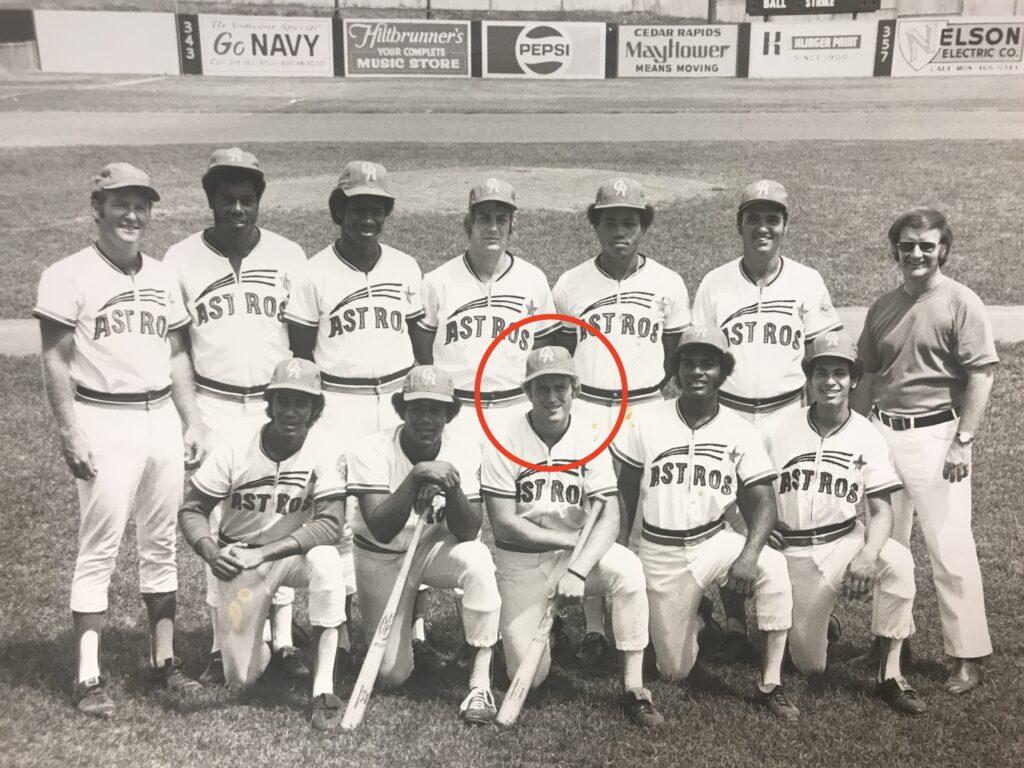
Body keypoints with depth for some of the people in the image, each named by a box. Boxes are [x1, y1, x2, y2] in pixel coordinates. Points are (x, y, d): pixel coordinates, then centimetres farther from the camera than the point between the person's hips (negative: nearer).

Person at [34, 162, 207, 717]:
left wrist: (192, 421, 10)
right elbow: (56, 361, -6)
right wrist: (70, 434, -12)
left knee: (161, 544, 10)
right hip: (104, 422, -5)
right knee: (99, 547, -3)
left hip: (161, 417, 6)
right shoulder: (68, 276, -4)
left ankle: (163, 659, 21)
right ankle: (87, 676, 5)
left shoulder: (163, 277, 13)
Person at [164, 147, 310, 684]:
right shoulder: (181, 259, 1)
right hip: (214, 407, 0)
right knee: (221, 523, 1)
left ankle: (283, 637, 14)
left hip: (278, 404, 1)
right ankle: (222, 645, 12)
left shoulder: (288, 256, 2)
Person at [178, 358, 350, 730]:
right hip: (239, 563, 1)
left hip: (293, 552, -1)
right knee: (241, 676, -5)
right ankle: (265, 640, 33)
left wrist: (262, 553, -33)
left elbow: (329, 524, -24)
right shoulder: (236, 446, -14)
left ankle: (323, 688, -26)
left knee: (327, 561, -37)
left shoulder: (326, 449, -17)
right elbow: (191, 509, -8)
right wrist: (210, 552, -29)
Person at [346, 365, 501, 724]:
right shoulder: (373, 450, -22)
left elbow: (468, 532, -23)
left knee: (477, 559, -35)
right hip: (382, 558, -1)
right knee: (391, 674, -3)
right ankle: (407, 619, 33)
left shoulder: (463, 451, -16)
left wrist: (452, 488, -42)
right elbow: (381, 530, -31)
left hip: (435, 548, 1)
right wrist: (416, 477, -44)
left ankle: (480, 682, -25)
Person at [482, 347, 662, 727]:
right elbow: (504, 525, -16)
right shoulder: (505, 441, -14)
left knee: (628, 569, -31)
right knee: (529, 677, -5)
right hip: (520, 563, -1)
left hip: (577, 552, 1)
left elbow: (609, 516, -17)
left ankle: (633, 688, -20)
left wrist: (578, 570, -32)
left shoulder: (589, 440, -9)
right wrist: (573, 539, -18)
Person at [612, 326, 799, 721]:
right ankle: (692, 620, 37)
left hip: (714, 542, 0)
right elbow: (625, 494, 3)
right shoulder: (648, 423, -6)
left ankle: (770, 685, -18)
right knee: (675, 670, 2)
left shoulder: (741, 432, -6)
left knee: (773, 566, -32)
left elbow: (763, 502, -12)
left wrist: (748, 554, -30)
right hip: (660, 553, 0)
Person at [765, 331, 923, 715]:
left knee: (898, 561, -34)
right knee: (810, 666, 0)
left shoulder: (867, 436, -6)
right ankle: (809, 622, 37)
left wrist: (867, 556, -30)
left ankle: (890, 674, -20)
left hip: (844, 542, 0)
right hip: (793, 553, 0)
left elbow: (881, 511, -11)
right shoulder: (782, 430, -4)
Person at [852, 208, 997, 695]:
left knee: (949, 548, -4)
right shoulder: (883, 307, 10)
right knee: (884, 543, 13)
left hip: (935, 436, -6)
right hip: (883, 433, 6)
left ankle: (968, 656, 8)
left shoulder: (960, 303, -7)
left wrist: (963, 441, -14)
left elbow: (981, 376, -10)